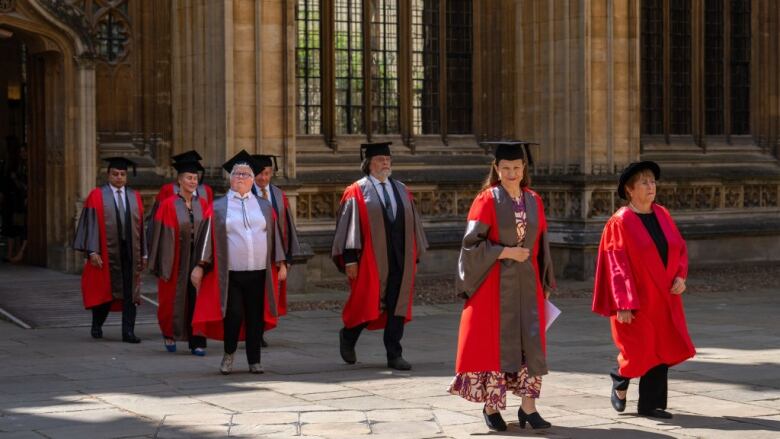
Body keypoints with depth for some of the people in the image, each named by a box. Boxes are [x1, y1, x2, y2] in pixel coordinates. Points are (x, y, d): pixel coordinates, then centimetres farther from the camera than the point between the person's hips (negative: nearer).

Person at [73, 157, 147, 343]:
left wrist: (143, 254, 7)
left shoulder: (134, 197, 11)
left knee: (130, 293, -2)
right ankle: (96, 326, 28)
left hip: (130, 252, 3)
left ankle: (128, 332, -1)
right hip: (107, 252, -3)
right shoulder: (97, 196, 0)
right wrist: (92, 251, -13)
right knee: (104, 291, 6)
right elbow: (91, 224, -5)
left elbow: (140, 226, 10)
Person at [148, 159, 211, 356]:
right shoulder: (168, 205, -6)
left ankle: (197, 342, 4)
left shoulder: (203, 204, 4)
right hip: (176, 260, -2)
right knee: (174, 299, 7)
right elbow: (161, 235, -6)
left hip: (198, 258, 2)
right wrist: (162, 265, -8)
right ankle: (169, 333, 31)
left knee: (197, 300, -1)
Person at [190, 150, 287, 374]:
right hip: (229, 274, -2)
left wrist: (281, 263, 8)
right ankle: (229, 353, 12)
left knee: (255, 318, 4)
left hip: (259, 272, 2)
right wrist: (200, 266, -3)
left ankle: (254, 360, 15)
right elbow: (207, 236, 3)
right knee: (234, 314, -10)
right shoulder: (218, 207, 5)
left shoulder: (264, 206, 12)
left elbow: (275, 235, 14)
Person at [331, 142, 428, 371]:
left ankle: (395, 355, 9)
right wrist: (350, 259, -13)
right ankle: (348, 335, 27)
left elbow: (413, 224, 14)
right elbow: (349, 225, -7)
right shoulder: (357, 191, -2)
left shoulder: (401, 191, 13)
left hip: (399, 259, 4)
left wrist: (415, 255, 10)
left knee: (397, 308, 4)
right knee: (368, 306, -1)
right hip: (371, 260, -4)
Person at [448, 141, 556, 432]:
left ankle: (528, 408, 5)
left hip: (527, 284, 4)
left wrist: (545, 284, 11)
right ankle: (491, 407, 9)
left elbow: (541, 245, 13)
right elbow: (471, 243, -10)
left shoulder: (534, 201, 9)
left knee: (531, 343, 1)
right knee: (494, 343, -1)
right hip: (495, 284, -4)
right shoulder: (487, 200, -5)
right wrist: (506, 252, -17)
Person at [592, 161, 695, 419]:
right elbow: (617, 265, -14)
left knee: (661, 351, 5)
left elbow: (679, 248, 12)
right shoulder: (620, 222, -11)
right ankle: (620, 380, 27)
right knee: (640, 351, -4)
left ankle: (649, 404, 14)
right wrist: (623, 304, -19)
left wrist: (680, 276, -7)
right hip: (636, 299, -6)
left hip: (664, 298, 6)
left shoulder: (662, 215, 7)